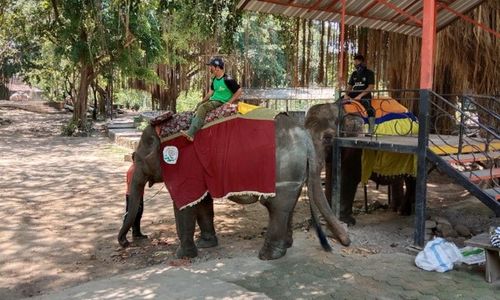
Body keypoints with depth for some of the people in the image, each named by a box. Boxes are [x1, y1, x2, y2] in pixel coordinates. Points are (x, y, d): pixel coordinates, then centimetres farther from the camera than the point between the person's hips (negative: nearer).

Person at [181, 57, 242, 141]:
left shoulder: (227, 80, -17)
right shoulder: (214, 79, 11)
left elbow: (239, 91, -16)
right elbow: (211, 92, 21)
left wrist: (229, 102, -20)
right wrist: (202, 101, 12)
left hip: (221, 102, -10)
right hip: (213, 100, 10)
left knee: (202, 108, -25)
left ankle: (191, 133, -28)